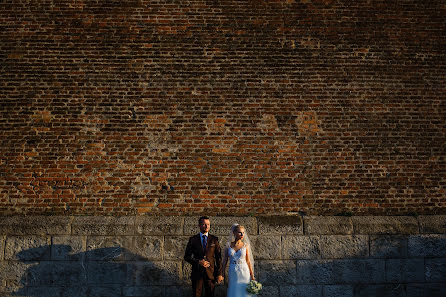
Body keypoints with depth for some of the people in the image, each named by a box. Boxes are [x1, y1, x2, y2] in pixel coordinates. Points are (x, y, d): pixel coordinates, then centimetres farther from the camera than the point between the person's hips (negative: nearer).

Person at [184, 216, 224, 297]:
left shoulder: (214, 239, 5)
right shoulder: (193, 239, 4)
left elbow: (218, 257, 3)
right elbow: (187, 256, 3)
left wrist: (220, 274, -3)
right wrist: (198, 262, -13)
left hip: (210, 272, 0)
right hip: (197, 272, 0)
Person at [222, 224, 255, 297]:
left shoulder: (245, 245, 0)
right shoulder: (229, 245, 1)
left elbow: (248, 261, 3)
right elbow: (225, 260, 6)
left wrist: (252, 276, 1)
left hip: (244, 272, 0)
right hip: (232, 273, 1)